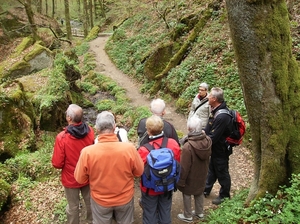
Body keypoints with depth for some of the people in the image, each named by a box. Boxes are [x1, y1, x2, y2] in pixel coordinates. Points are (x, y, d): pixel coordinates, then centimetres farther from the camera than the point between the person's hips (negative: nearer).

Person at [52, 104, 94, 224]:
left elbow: (57, 164, -20)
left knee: (73, 206, 20)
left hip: (71, 179, -3)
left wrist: (65, 164, 2)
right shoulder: (90, 131, -17)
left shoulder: (62, 137, -29)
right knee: (90, 202, 25)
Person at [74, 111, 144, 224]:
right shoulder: (129, 148, -26)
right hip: (125, 198, 0)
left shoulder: (87, 152, -27)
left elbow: (80, 179, -11)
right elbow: (139, 172, -9)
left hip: (100, 200, 0)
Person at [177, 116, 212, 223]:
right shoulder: (207, 140, -16)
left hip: (190, 177, -6)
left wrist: (181, 181, -12)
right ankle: (199, 212, 43)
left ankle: (187, 216, 32)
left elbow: (184, 167, -23)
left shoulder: (188, 146, -33)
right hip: (202, 174, 6)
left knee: (187, 194, 15)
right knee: (199, 192, 25)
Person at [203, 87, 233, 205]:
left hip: (220, 150, -9)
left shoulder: (222, 117, -34)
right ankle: (206, 189, 44)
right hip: (214, 148, 9)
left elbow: (213, 137, -30)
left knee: (222, 173, 12)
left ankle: (224, 195, 33)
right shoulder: (216, 110, -3)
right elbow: (209, 128, 8)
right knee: (211, 169, 25)